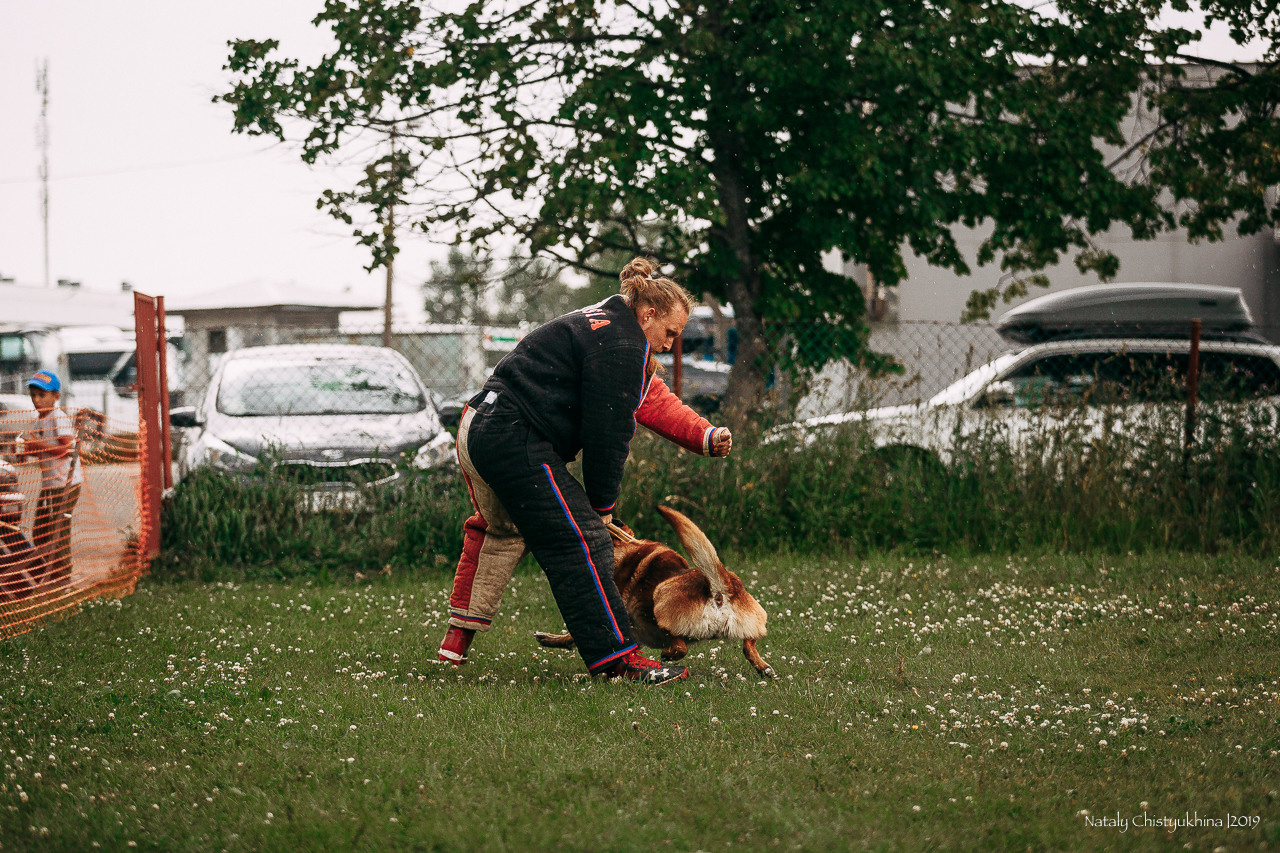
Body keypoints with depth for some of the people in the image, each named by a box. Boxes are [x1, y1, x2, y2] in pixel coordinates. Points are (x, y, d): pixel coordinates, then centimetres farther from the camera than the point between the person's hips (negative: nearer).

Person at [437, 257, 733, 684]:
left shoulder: (601, 324, 20)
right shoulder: (621, 346, -12)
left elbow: (652, 400, 21)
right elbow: (608, 432, -12)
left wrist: (705, 437, 11)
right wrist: (602, 504, -2)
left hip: (478, 428, 11)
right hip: (515, 441, -11)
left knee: (502, 532, 31)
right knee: (581, 542, -11)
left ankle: (458, 637, 38)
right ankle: (619, 660, -14)